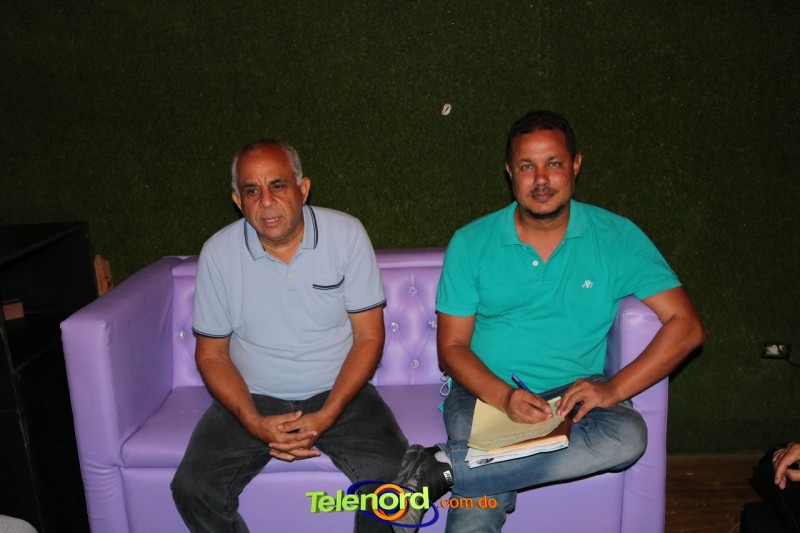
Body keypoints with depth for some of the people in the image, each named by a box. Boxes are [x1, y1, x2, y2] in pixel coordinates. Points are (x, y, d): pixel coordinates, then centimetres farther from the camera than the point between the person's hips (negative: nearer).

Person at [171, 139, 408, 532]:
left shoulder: (346, 233, -9)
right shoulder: (218, 251, -6)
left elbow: (368, 338, -6)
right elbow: (211, 354, 1)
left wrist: (327, 416, -18)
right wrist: (253, 422, -15)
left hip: (338, 393, -1)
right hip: (253, 398, 2)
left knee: (396, 478, -23)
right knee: (192, 488, -19)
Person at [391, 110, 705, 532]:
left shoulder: (617, 238, 1)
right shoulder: (471, 243, 1)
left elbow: (685, 325, -3)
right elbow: (452, 347, 0)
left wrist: (614, 389, -16)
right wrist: (504, 397, -19)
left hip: (573, 394, 3)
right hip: (486, 392, -2)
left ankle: (443, 467, -27)